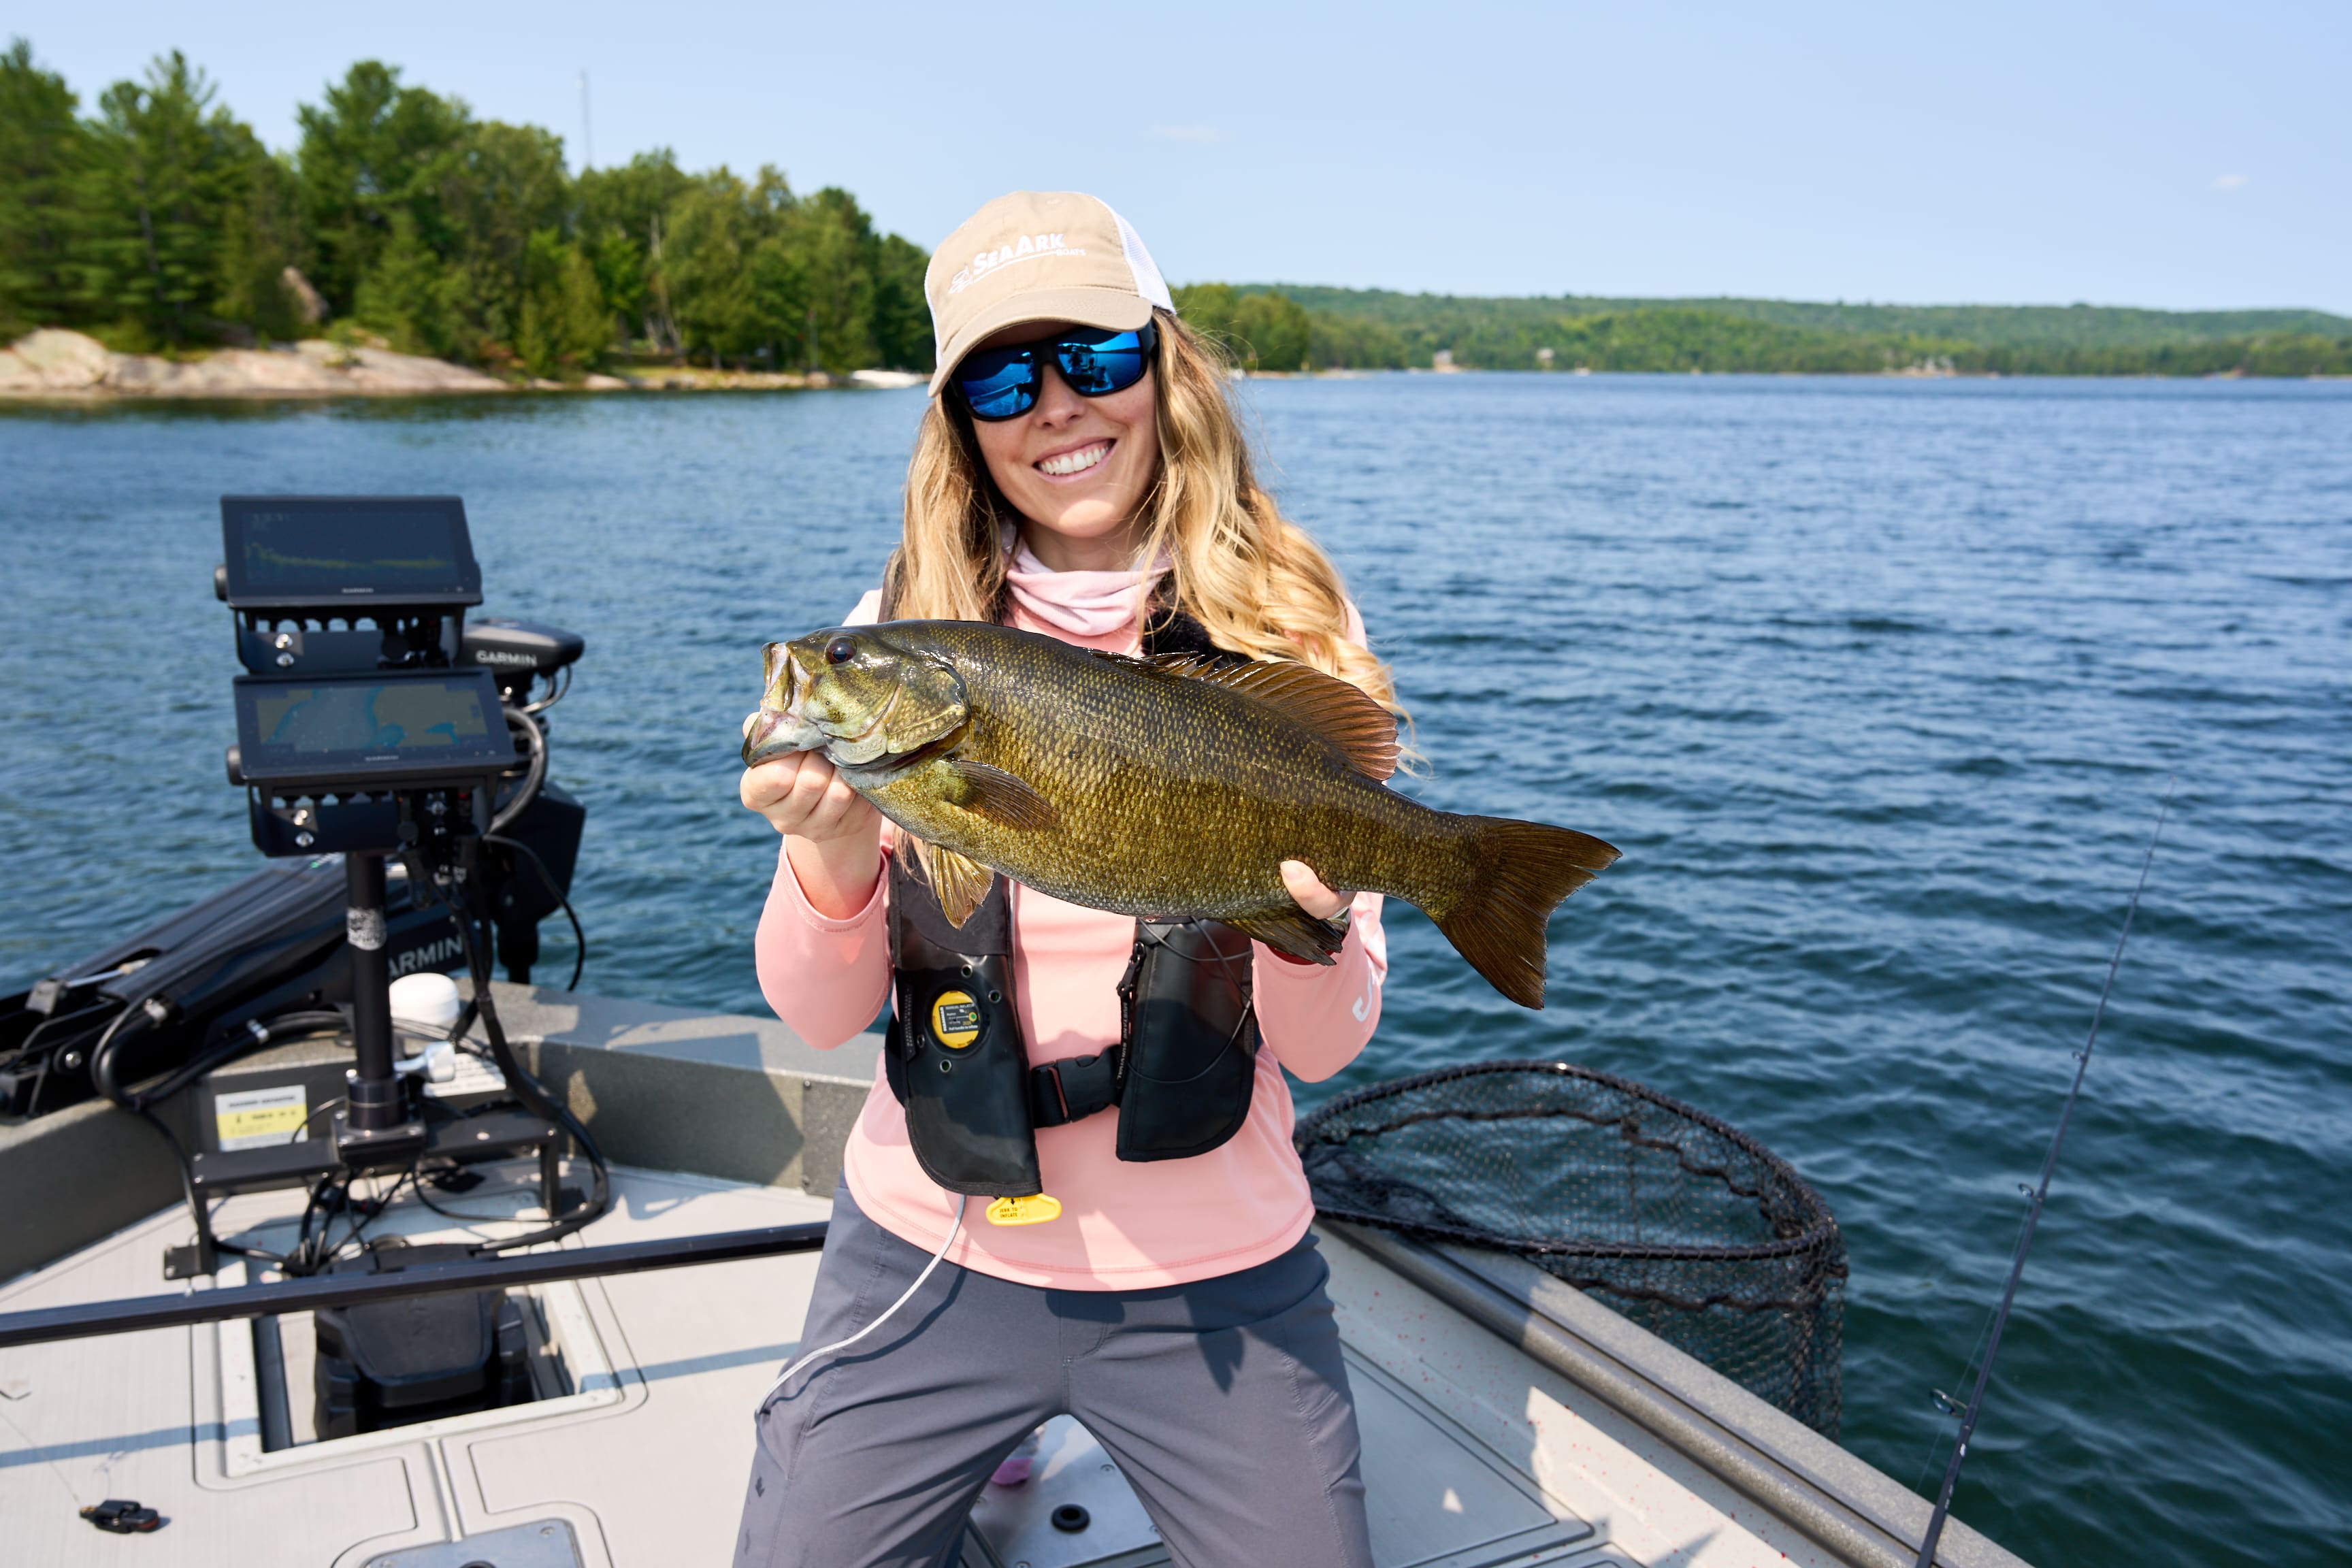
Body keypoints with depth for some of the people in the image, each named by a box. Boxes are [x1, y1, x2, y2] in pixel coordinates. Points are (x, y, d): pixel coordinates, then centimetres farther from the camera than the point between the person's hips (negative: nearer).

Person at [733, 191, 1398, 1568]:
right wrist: (834, 858, -26)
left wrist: (1307, 926, -27)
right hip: (937, 1252, 1)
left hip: (1219, 1272, 0)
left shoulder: (1288, 639, -7)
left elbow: (1326, 1047, -7)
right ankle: (976, 1458, 35)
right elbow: (818, 1017, -6)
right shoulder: (898, 635, -6)